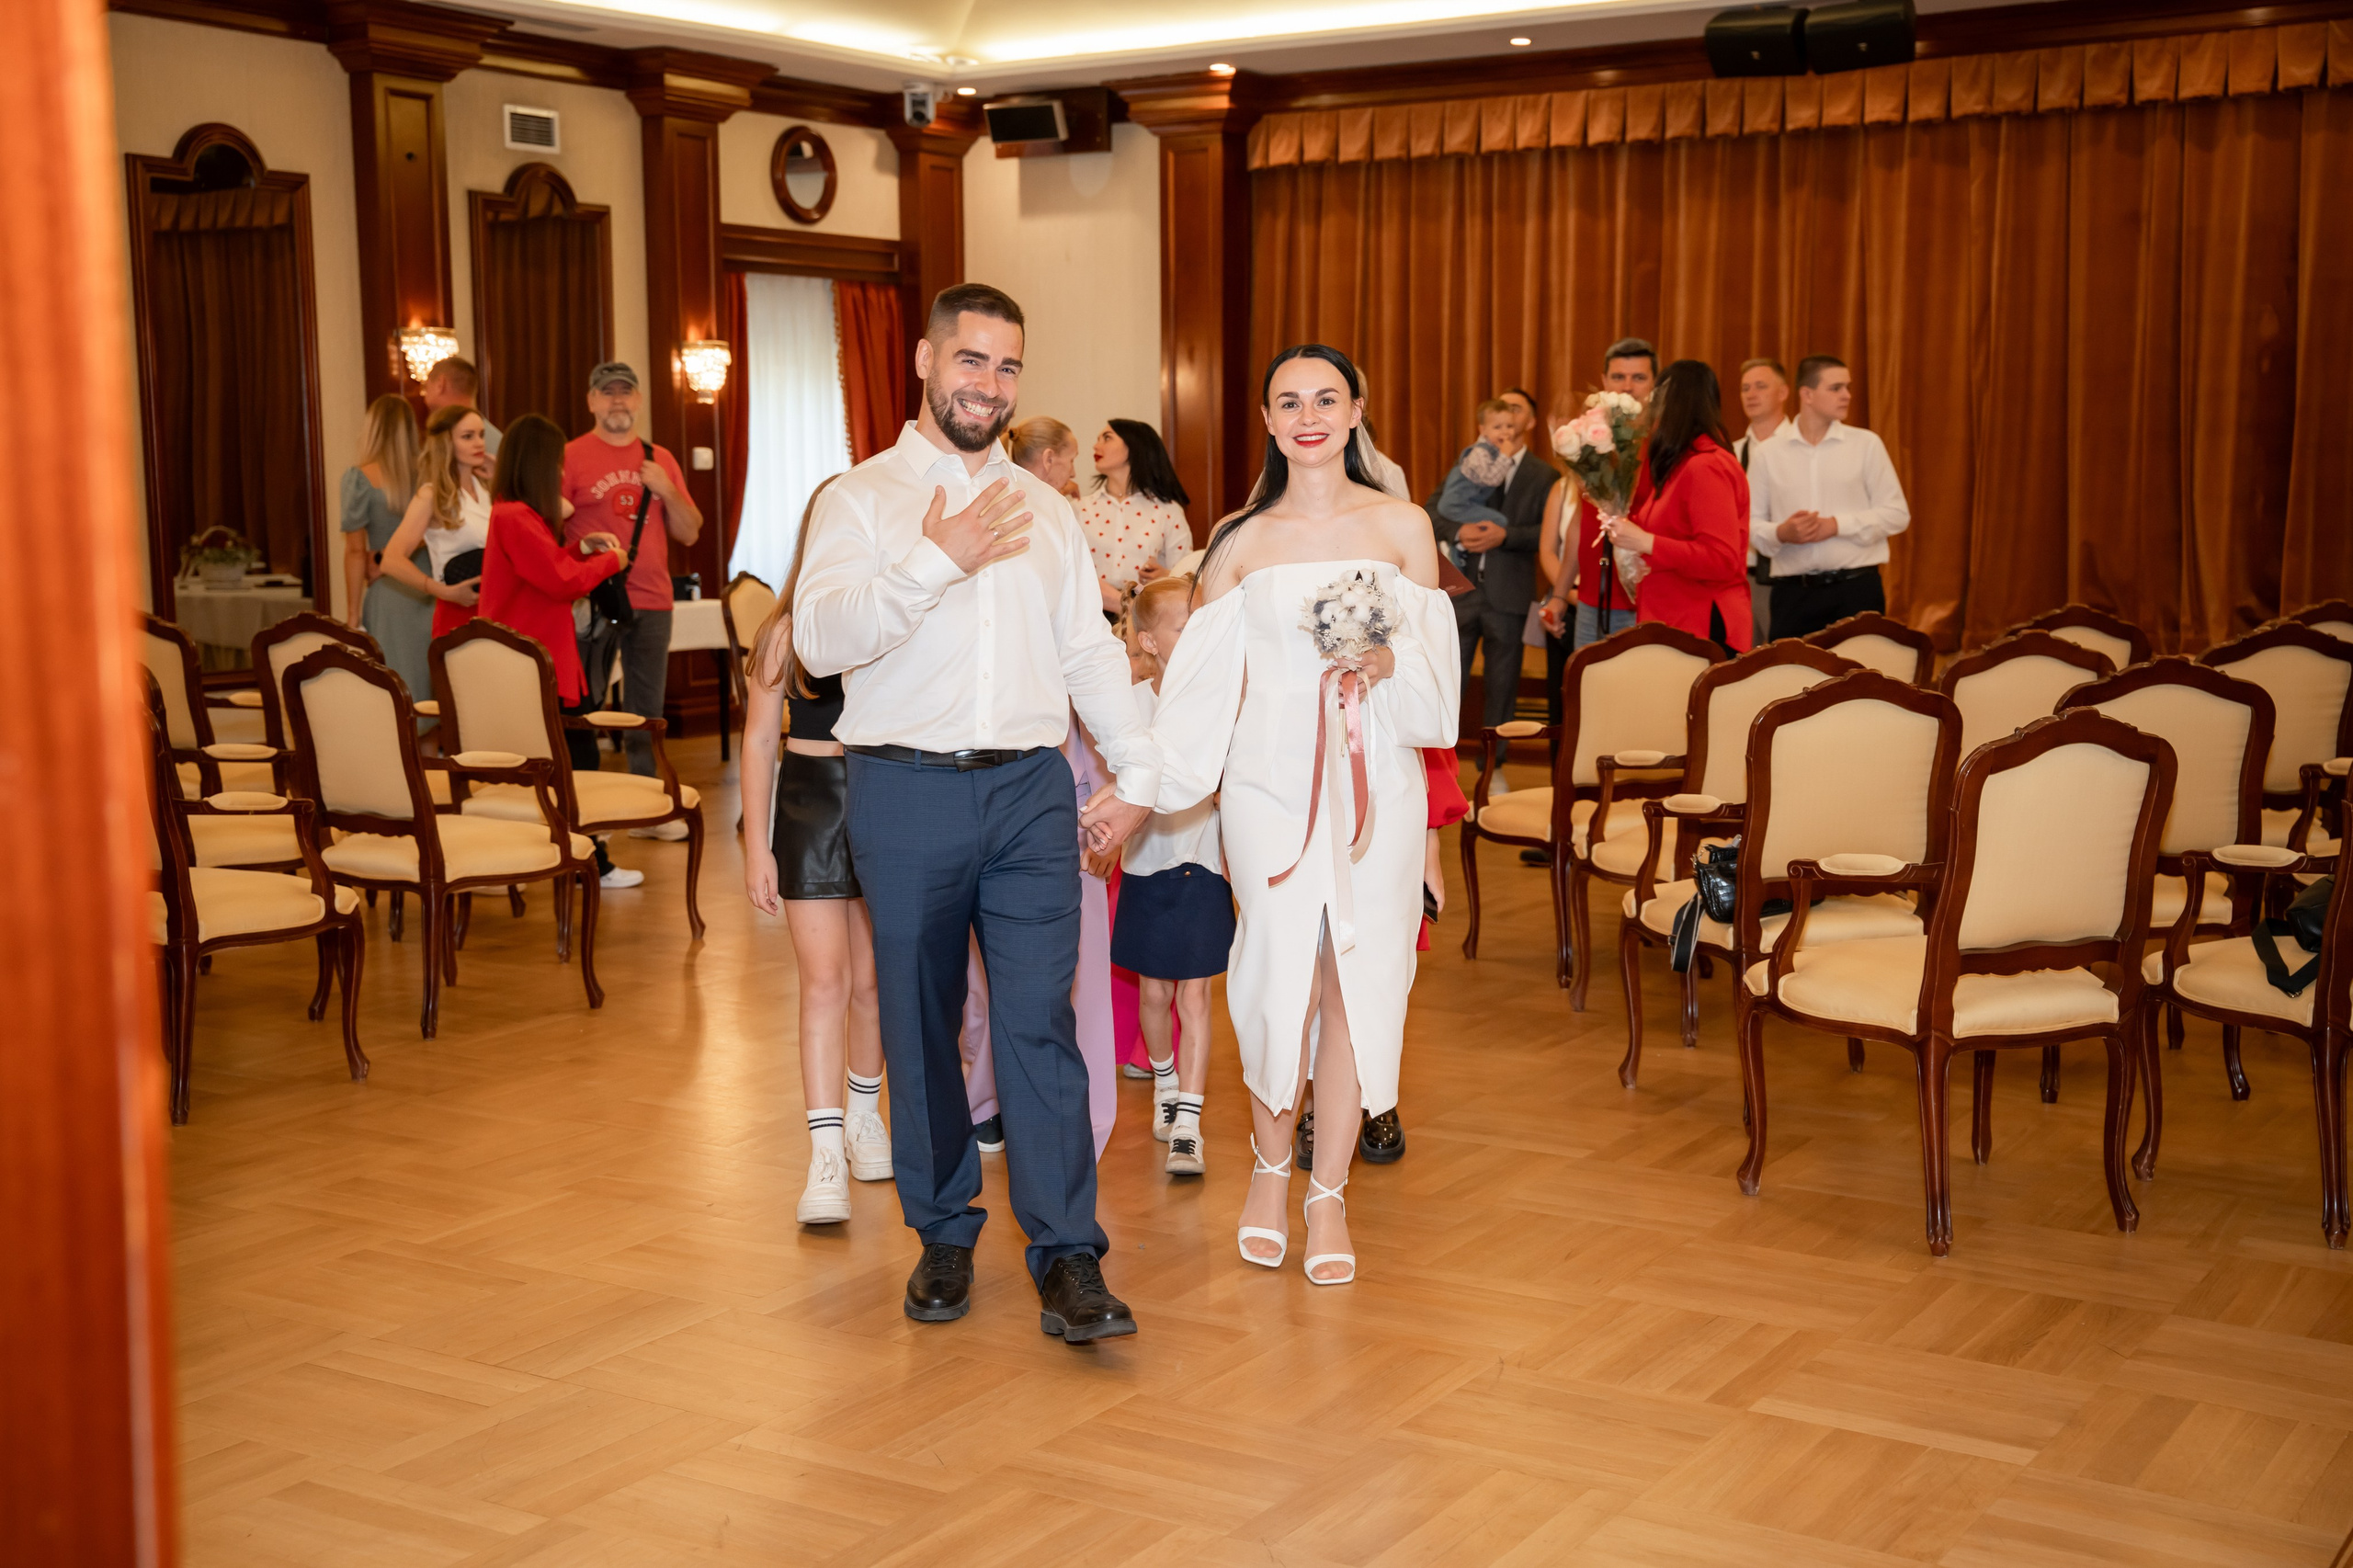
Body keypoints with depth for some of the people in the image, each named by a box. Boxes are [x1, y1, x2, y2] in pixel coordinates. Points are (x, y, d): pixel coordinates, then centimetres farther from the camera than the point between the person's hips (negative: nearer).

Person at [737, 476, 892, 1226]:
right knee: (825, 981, -6)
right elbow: (759, 741, 2)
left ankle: (864, 1112, 35)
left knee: (873, 980, 12)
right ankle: (826, 1155, -5)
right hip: (812, 800, -1)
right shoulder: (785, 632, -2)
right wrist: (756, 846, 0)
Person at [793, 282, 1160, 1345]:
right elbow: (821, 639, -12)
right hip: (906, 789, -2)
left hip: (1031, 789, 2)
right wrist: (936, 561, -20)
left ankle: (1066, 1258, -2)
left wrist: (1141, 774, 11)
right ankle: (945, 1235, 21)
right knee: (920, 1024, 6)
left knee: (1040, 1020, -4)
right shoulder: (861, 499, 3)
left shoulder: (1044, 509, 16)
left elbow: (1090, 652, 18)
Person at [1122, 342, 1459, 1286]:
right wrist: (1136, 792, 4)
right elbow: (1201, 685, 7)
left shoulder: (1402, 527, 5)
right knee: (1283, 979, -4)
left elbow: (1437, 673, 6)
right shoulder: (1240, 541, 6)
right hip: (1271, 783, 0)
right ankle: (1270, 1165, 23)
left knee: (1357, 979, 1)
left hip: (1375, 782, 1)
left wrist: (1389, 665, -16)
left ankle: (1329, 1192, 17)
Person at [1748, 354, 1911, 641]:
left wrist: (1837, 525, -10)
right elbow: (1750, 523, 6)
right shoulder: (1766, 453, 6)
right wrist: (1781, 533, -15)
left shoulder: (1866, 444, 4)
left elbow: (1896, 513, 1)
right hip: (1793, 592, 1)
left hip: (1857, 588, -1)